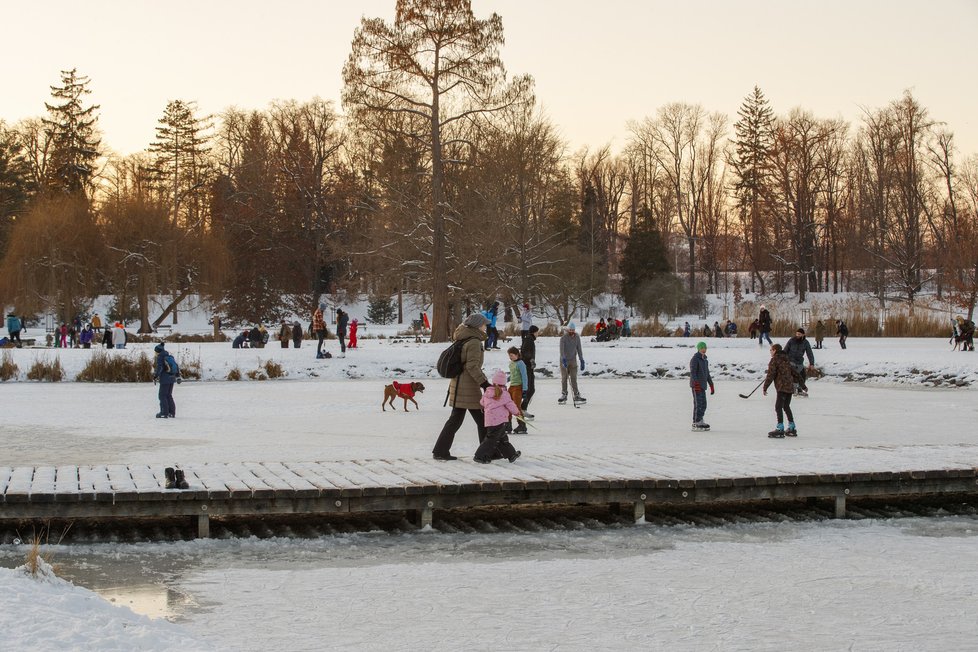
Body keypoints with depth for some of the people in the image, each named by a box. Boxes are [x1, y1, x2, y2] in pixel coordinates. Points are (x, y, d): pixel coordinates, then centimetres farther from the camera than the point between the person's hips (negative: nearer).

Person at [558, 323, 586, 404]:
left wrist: (582, 361, 2)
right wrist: (563, 359, -30)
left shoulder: (577, 338, 3)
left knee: (574, 378, 0)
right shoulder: (563, 338, -8)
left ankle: (576, 395, 1)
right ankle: (564, 395, 8)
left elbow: (579, 349, 7)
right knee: (564, 378, 2)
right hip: (564, 361, -2)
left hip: (573, 361, 2)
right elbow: (561, 349, -17)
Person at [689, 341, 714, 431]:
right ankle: (695, 424, -8)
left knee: (703, 404, 11)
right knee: (698, 404, -10)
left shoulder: (705, 360, 18)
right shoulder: (694, 359, -9)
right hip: (696, 385, -9)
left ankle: (700, 421, 21)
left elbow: (707, 373, 25)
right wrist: (696, 384, -26)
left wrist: (711, 385, 23)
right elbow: (692, 372, -17)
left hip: (702, 386, 9)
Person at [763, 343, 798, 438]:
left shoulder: (774, 360, -7)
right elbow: (794, 372, 24)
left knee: (778, 407, -8)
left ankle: (780, 429, -16)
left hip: (782, 387, -9)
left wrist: (765, 387, -7)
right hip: (790, 386, 9)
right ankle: (792, 428, 21)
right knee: (786, 406, 18)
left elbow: (770, 375, -12)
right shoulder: (786, 360, 18)